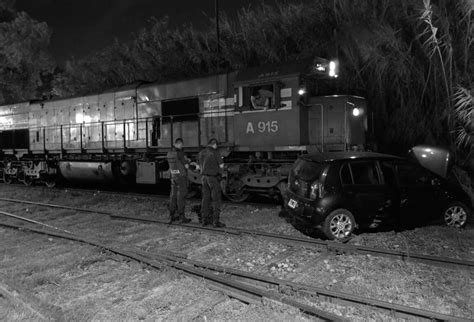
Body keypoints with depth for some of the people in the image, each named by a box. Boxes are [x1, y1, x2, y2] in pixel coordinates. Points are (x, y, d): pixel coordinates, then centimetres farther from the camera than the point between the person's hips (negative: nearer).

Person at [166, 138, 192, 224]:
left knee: (173, 196, 10)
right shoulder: (180, 153, -16)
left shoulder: (169, 153, 7)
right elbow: (186, 166, -14)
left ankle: (172, 216, 16)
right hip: (182, 176, -7)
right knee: (181, 197, -3)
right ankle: (182, 217, 0)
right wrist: (188, 162, 9)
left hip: (173, 177, 7)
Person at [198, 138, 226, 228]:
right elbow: (221, 166, -11)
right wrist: (221, 161, 9)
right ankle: (216, 221, -3)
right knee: (216, 200, -2)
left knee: (205, 199, 12)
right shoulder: (215, 153, -11)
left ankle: (205, 220, 16)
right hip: (214, 177, -6)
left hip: (204, 177, 6)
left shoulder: (201, 153, 9)